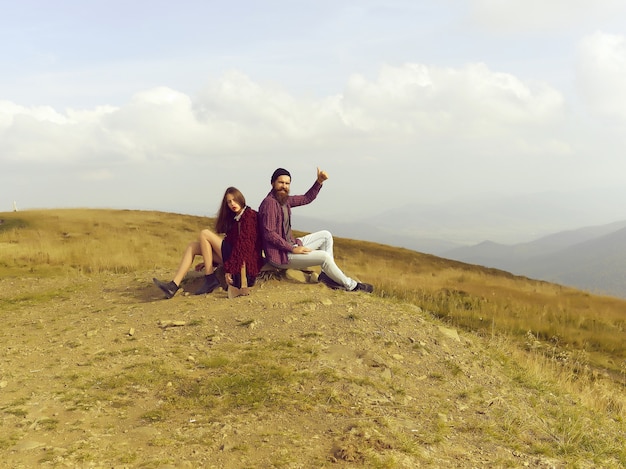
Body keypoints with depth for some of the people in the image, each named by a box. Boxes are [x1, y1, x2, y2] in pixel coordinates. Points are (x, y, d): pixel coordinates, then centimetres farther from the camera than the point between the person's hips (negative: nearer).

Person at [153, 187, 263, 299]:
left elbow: (244, 244, -17)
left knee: (205, 234, -14)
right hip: (232, 255, 9)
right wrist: (208, 262, 16)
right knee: (192, 246, 4)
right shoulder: (235, 217, 18)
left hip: (242, 259, -9)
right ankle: (174, 286, -10)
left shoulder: (248, 216, -9)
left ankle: (210, 279, -12)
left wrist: (230, 269, -21)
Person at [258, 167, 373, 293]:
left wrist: (319, 182, 5)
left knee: (326, 235, 13)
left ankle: (326, 274, 4)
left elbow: (307, 198, 20)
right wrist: (293, 249, -22)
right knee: (324, 256, -17)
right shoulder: (269, 203, -20)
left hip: (290, 245, 11)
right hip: (280, 255, -11)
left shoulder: (284, 199, 9)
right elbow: (269, 234, -26)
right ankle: (350, 286, 2)